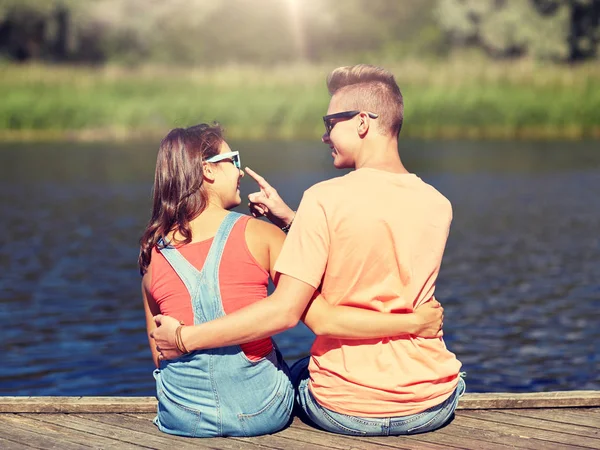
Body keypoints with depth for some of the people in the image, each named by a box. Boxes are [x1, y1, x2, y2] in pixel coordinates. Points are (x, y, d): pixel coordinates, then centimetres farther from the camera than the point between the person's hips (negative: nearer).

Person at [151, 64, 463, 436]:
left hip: (344, 412, -3)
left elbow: (285, 310, -18)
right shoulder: (439, 206, -1)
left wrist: (185, 338, -11)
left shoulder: (324, 200, -15)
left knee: (295, 374, 31)